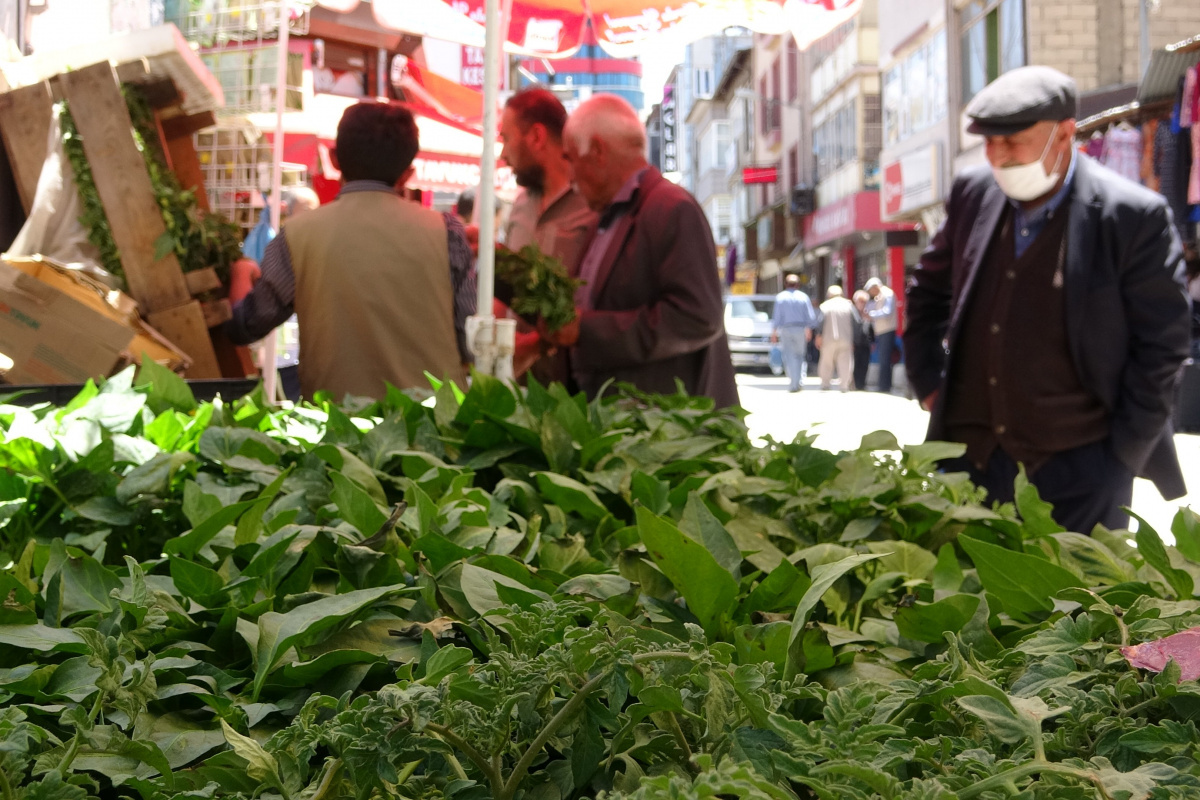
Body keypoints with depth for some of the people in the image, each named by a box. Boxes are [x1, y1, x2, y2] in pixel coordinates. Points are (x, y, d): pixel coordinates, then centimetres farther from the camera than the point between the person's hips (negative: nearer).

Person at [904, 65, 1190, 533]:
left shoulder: (1134, 217, -12)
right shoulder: (974, 194, 3)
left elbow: (1162, 345, -7)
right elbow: (928, 291, 18)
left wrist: (1120, 455, -8)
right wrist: (927, 385, 11)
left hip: (1077, 466, -4)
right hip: (969, 457, 5)